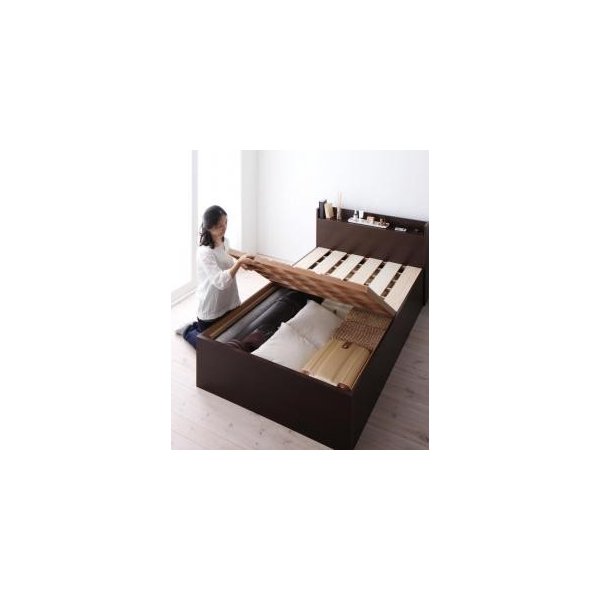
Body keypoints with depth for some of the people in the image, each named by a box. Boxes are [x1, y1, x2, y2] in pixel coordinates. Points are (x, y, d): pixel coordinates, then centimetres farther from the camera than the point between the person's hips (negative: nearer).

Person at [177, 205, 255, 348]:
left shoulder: (225, 241, -2)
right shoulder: (204, 252, -28)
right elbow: (220, 281, -35)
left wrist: (240, 263, -2)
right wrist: (239, 262, -37)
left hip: (228, 303, 8)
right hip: (211, 309, -7)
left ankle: (197, 326, 41)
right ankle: (188, 331, 37)